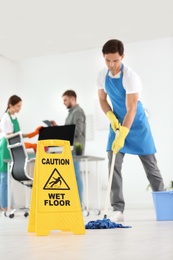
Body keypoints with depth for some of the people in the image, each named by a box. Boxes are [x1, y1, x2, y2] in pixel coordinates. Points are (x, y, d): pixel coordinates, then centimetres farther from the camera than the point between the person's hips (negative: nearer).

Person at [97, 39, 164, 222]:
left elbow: (131, 110, -28)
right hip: (117, 123, 5)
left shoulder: (130, 76, -24)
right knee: (114, 164, -7)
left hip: (136, 124, -4)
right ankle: (117, 209, -4)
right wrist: (111, 117, -10)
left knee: (150, 164, 3)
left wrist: (122, 136, -36)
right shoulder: (102, 76, -5)